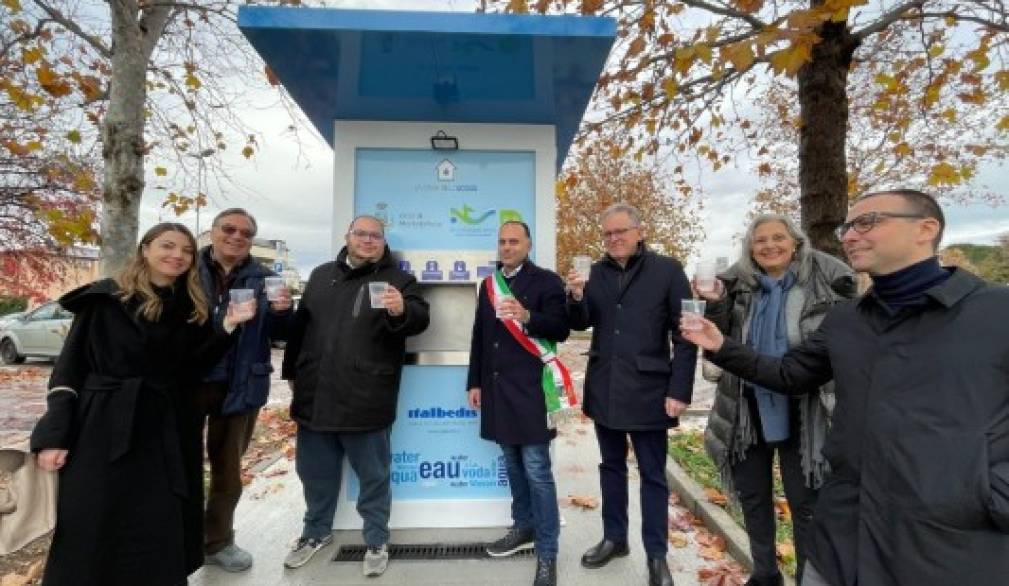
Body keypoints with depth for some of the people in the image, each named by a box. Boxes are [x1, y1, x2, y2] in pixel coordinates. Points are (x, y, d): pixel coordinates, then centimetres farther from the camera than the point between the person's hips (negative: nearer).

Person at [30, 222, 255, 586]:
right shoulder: (104, 297, -3)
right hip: (103, 430, -3)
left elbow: (190, 372, 4)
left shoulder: (191, 308, 6)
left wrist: (226, 327, -6)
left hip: (166, 432, 3)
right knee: (92, 531, 6)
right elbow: (69, 366, -3)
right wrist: (54, 433, -10)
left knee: (163, 534, 10)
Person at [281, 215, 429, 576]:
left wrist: (402, 310, -40)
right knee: (315, 471, 20)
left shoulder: (398, 279, -2)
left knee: (373, 474, 9)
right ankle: (316, 532, 42)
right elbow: (301, 323, 19)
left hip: (366, 399, -4)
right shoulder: (322, 275, 13)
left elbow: (420, 318, -18)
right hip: (315, 394, 5)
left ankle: (377, 541, 28)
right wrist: (292, 371, 19)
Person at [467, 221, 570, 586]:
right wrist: (475, 382, 13)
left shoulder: (546, 281, -3)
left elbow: (560, 330, -10)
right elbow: (479, 336, 16)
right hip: (496, 388, 6)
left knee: (537, 470, -2)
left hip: (530, 389, -6)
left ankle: (547, 552, 10)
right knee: (513, 465, 17)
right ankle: (523, 527, 34)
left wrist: (527, 317, -27)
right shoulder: (488, 285, 15)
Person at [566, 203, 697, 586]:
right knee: (611, 466, 17)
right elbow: (580, 324, 7)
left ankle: (656, 555, 24)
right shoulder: (597, 272, 6)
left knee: (652, 475, 9)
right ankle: (614, 538, 33)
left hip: (647, 390, -4)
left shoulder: (667, 270, -6)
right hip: (604, 388, 4)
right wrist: (576, 298, -14)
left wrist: (680, 390, -12)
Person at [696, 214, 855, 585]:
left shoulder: (825, 282, -7)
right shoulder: (737, 286, 1)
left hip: (801, 412, -3)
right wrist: (714, 306, -15)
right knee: (752, 496, 17)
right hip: (748, 409, 4)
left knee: (805, 503, 9)